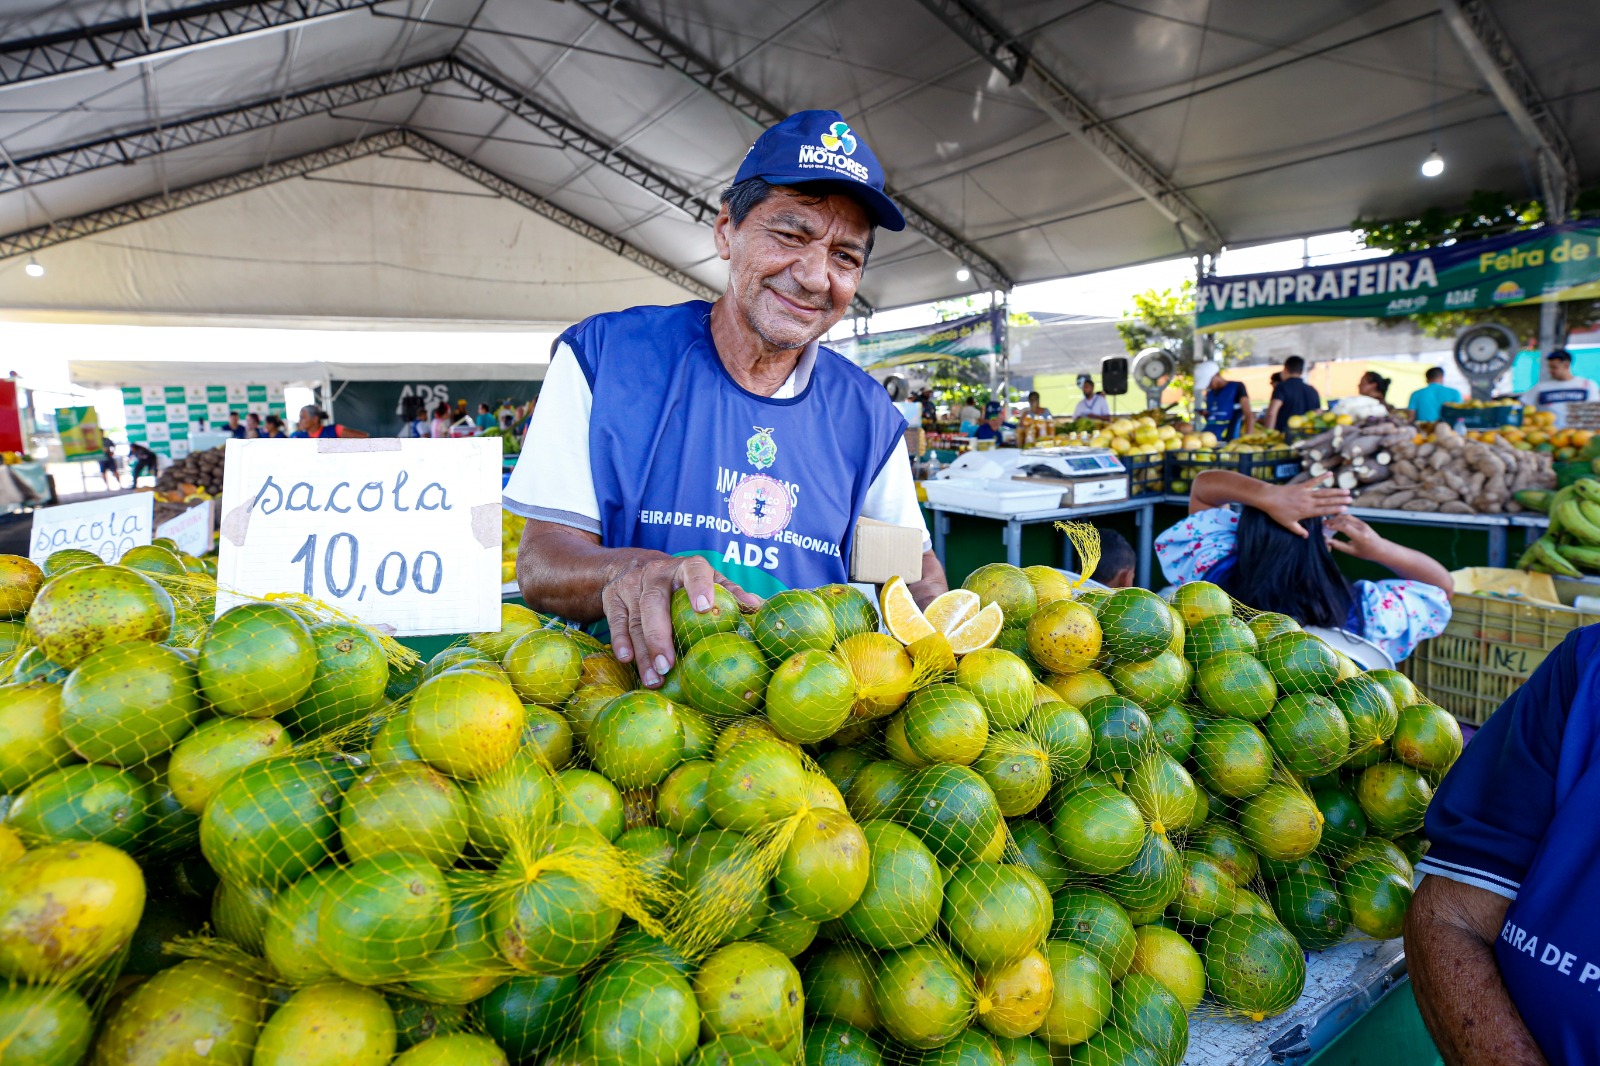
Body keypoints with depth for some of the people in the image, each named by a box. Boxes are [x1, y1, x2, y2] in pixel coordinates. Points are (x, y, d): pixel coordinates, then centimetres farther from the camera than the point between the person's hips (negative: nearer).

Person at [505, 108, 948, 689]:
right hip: (638, 686, -2)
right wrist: (634, 573, -28)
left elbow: (916, 568, 13)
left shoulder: (870, 417, 6)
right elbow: (540, 563, -6)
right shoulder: (603, 355, -3)